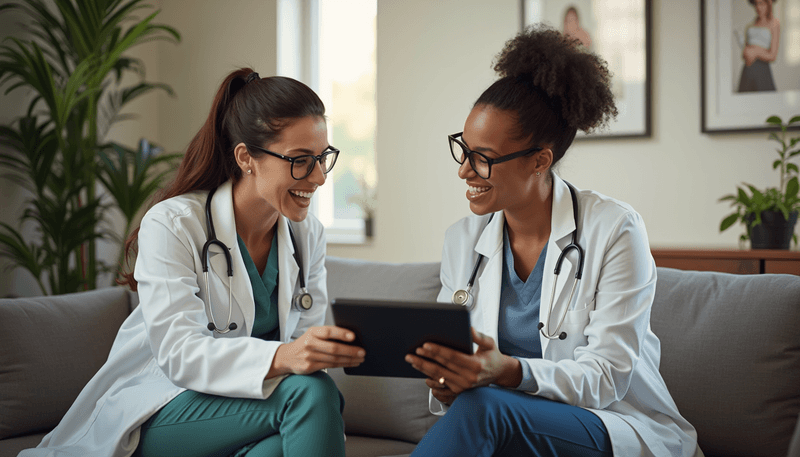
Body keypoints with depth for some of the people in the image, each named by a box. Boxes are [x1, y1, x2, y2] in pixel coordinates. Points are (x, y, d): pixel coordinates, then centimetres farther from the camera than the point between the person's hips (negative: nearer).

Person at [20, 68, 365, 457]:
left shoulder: (308, 235, 4)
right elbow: (180, 354, -24)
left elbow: (305, 347, 3)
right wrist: (281, 358, -42)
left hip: (244, 405, 5)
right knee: (309, 391, -32)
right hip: (151, 416, -5)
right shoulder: (171, 225, -14)